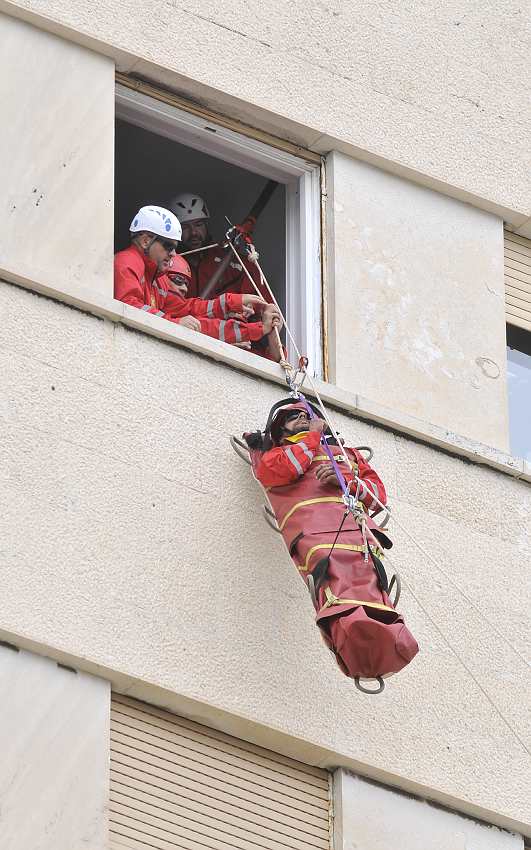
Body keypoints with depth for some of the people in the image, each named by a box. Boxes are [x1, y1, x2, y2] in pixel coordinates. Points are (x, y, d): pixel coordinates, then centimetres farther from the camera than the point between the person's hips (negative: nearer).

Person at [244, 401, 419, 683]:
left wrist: (346, 481, 9)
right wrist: (312, 437, 22)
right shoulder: (270, 453, 37)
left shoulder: (346, 454, 44)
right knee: (331, 566, -38)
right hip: (308, 520, -2)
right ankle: (348, 625, -64)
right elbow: (276, 471, 10)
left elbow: (378, 494, 29)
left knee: (363, 572, -33)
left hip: (354, 517, 2)